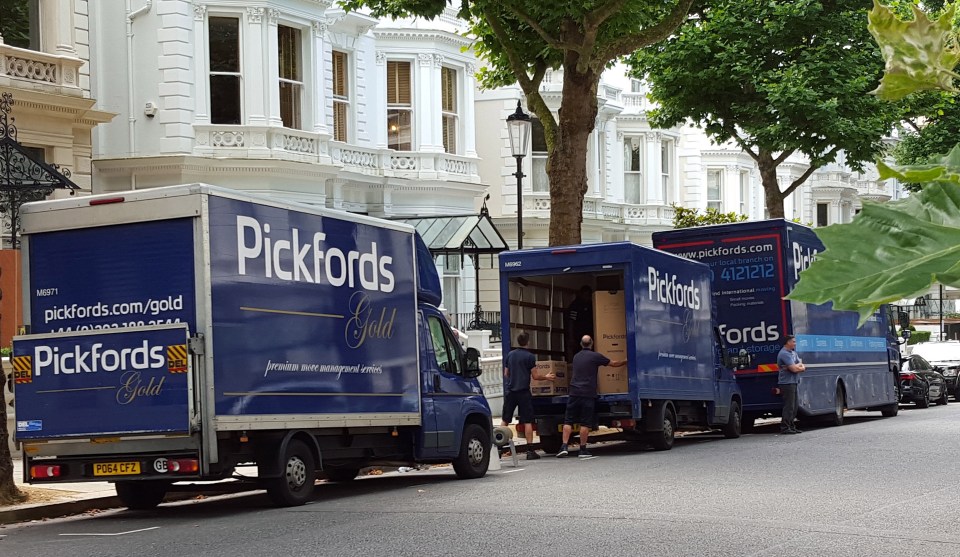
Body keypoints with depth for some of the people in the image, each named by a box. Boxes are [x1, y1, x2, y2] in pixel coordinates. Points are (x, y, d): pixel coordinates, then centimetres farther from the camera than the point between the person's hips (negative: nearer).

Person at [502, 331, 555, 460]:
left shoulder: (510, 355, 7)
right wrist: (546, 377, 15)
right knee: (527, 421, -1)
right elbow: (535, 376, -4)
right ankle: (530, 450, -4)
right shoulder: (530, 356, -6)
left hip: (510, 391, 4)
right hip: (523, 392, -4)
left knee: (505, 421, 10)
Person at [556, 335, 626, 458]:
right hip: (588, 393, -4)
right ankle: (583, 449, 2)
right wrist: (625, 362, 27)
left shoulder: (576, 357, 14)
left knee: (568, 421, 5)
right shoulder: (595, 357, -2)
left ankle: (564, 447, -5)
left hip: (574, 393, 4)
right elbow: (614, 363, 9)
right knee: (585, 423, 0)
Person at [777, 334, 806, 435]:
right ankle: (785, 427, -9)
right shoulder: (784, 354, -13)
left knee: (794, 407, 12)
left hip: (793, 382, 10)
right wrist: (800, 366, 0)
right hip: (787, 382, -10)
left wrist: (797, 366, -9)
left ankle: (791, 426, 17)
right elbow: (794, 369, -20)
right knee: (789, 406, -10)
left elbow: (802, 367, 11)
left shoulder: (793, 352, 17)